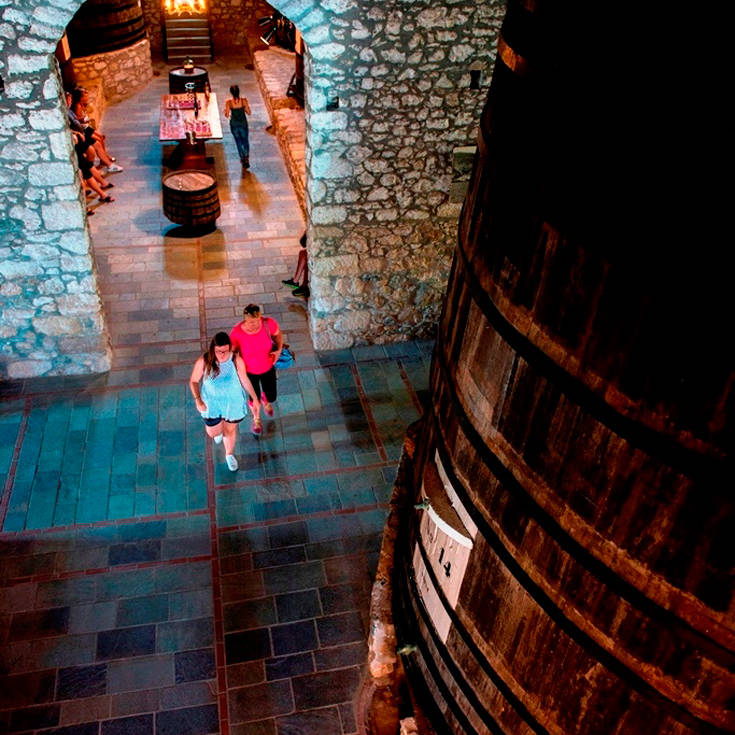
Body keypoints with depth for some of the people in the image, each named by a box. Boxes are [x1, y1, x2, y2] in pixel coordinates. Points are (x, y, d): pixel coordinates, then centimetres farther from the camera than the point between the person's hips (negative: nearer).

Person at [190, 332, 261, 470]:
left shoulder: (237, 360, -25)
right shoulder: (203, 362, -25)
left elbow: (245, 380, -8)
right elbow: (193, 381, -10)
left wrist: (255, 398, -2)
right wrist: (198, 400, -22)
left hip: (233, 402, 0)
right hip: (212, 403, 0)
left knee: (230, 430, 22)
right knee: (213, 432, 18)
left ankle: (229, 455, 54)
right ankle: (219, 430, 60)